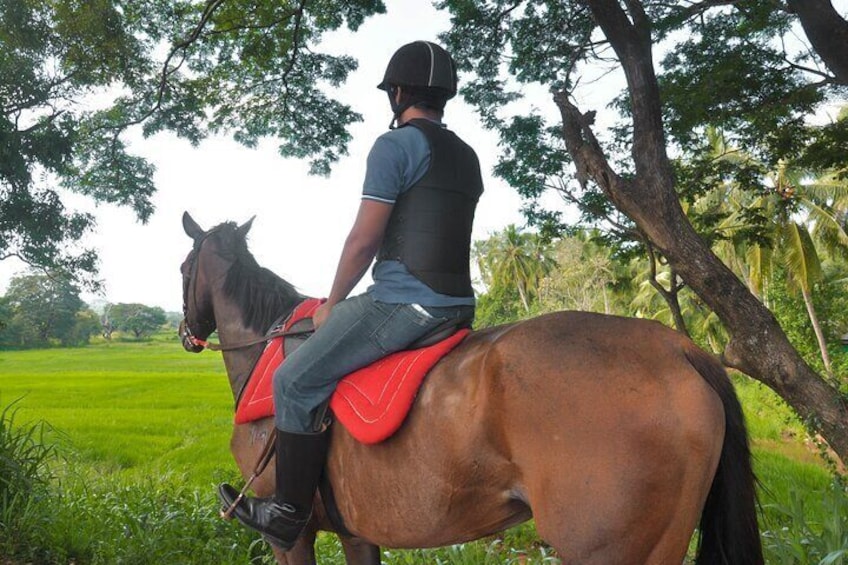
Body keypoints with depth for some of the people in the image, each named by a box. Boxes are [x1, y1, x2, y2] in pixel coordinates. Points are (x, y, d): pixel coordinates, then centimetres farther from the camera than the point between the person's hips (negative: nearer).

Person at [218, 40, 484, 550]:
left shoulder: (395, 145, -7)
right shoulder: (468, 157, 18)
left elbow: (364, 240, -12)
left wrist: (332, 304, 2)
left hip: (402, 301, -9)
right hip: (457, 304, 9)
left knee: (297, 380, 0)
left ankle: (289, 513, 5)